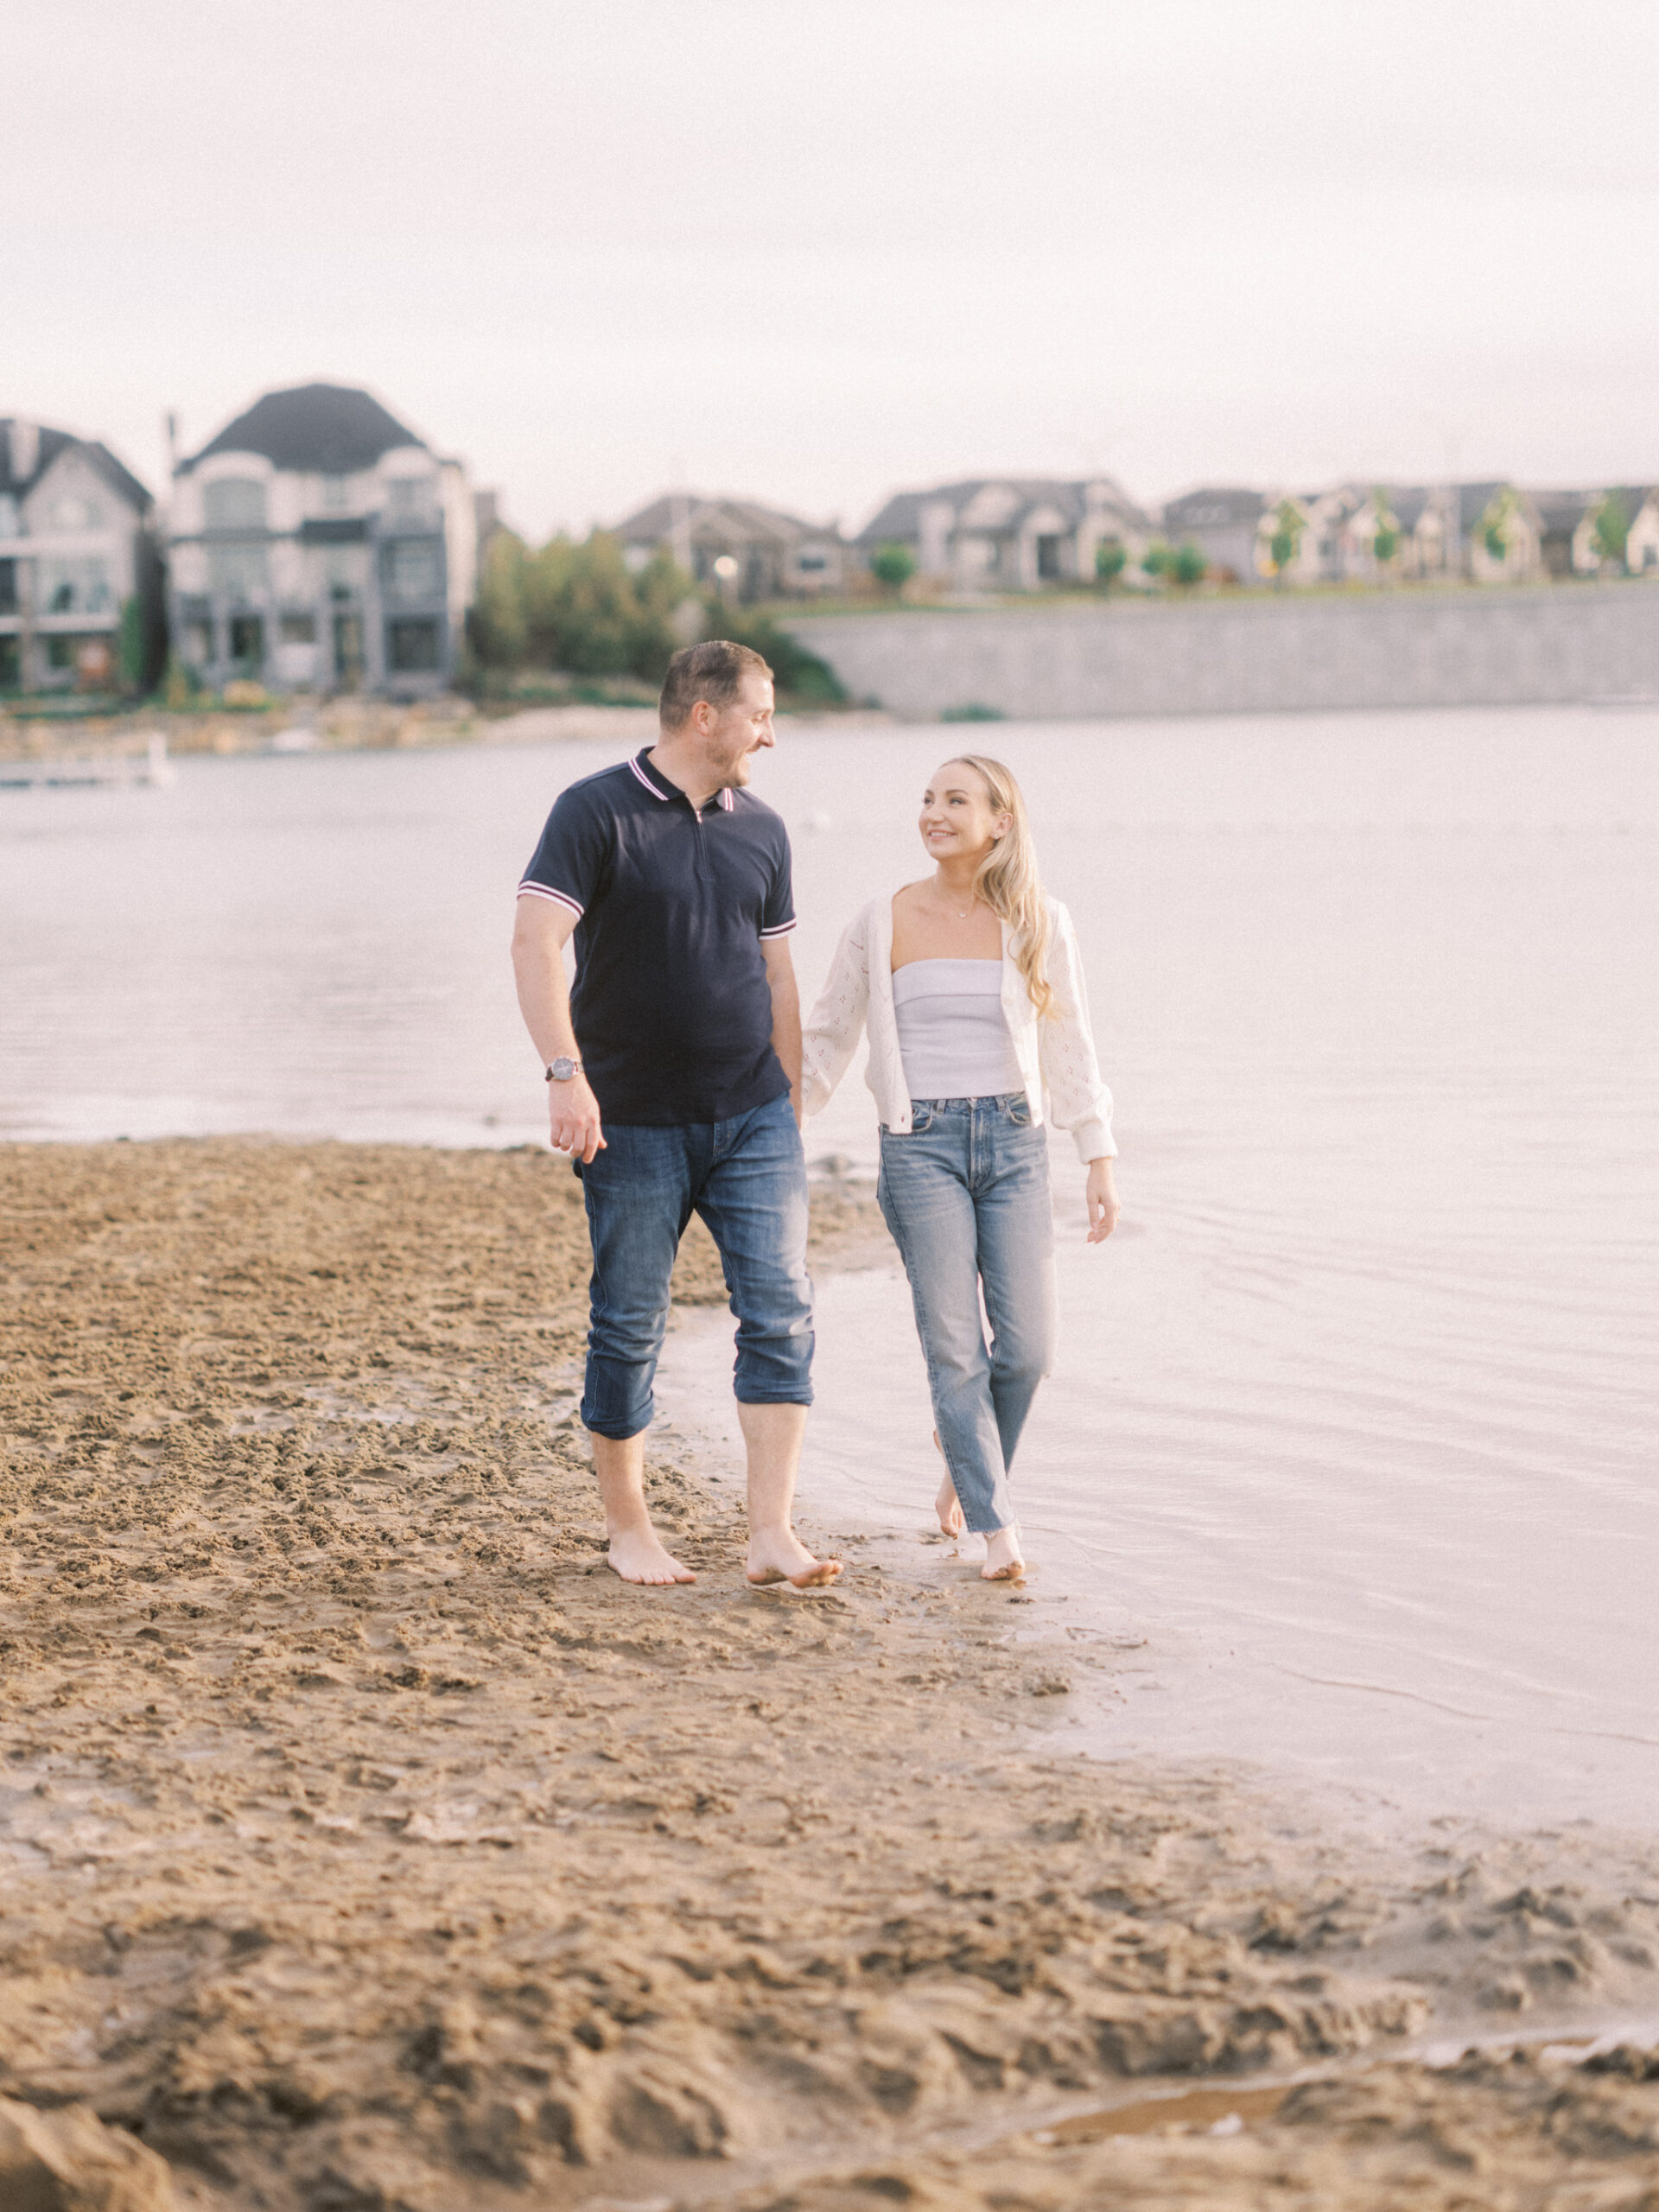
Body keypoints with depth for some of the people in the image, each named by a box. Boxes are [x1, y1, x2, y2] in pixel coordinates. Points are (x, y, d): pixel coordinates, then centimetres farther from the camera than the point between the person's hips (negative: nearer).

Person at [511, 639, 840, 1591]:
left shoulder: (761, 829, 10)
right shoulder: (598, 812, -7)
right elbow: (537, 943, -15)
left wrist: (790, 1109, 18)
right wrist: (567, 1073, -27)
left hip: (753, 1118, 4)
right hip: (637, 1122, -4)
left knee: (781, 1310, -7)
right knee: (630, 1327, 4)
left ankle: (773, 1533, -7)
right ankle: (627, 1527, 19)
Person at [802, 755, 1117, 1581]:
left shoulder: (1039, 923, 4)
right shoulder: (883, 924, 2)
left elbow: (1070, 1047, 9)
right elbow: (825, 1039, 11)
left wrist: (1099, 1161, 6)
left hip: (1014, 1142, 1)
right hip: (922, 1145, -1)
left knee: (1027, 1347, -2)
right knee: (954, 1347, -7)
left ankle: (965, 1457, 28)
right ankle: (996, 1527, -1)